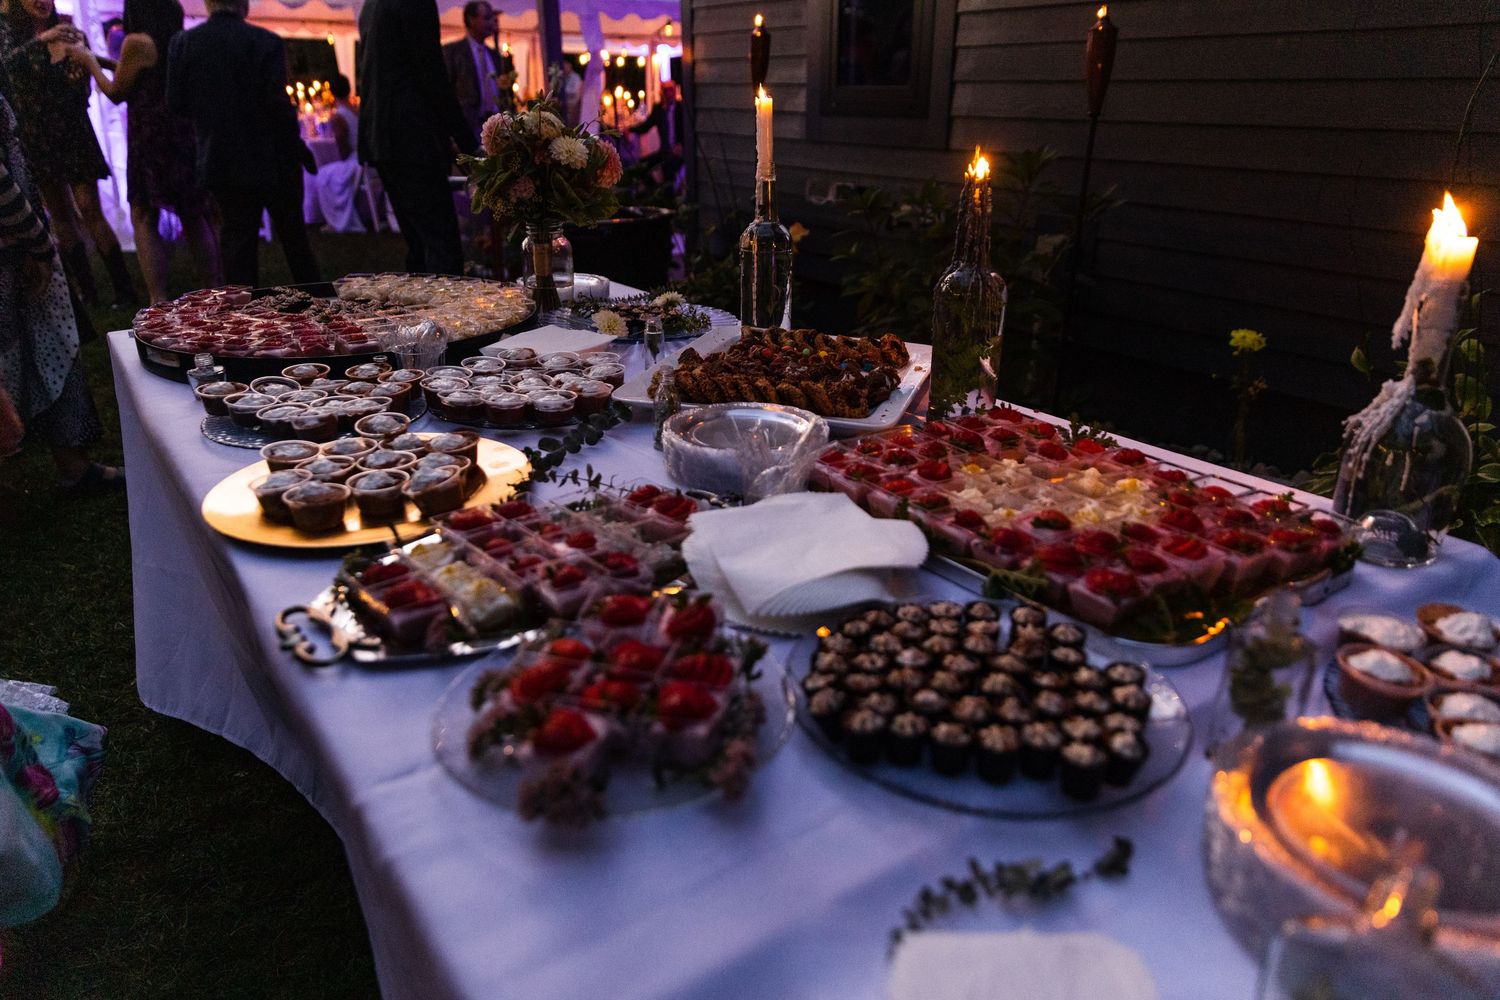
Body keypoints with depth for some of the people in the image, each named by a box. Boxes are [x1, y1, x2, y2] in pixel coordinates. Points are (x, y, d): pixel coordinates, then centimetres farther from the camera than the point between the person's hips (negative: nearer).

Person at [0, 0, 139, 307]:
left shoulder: (69, 34, 3)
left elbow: (83, 91, 1)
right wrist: (41, 40, -34)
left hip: (73, 132, -2)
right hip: (37, 137, 2)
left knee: (90, 210, -10)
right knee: (60, 216, 5)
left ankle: (125, 290, -11)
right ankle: (87, 290, 11)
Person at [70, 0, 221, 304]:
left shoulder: (138, 42, -10)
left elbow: (116, 93, 1)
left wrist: (90, 61, 16)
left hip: (152, 139, -6)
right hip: (187, 135, 6)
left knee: (144, 220, 1)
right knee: (194, 219, 12)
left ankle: (159, 301, -6)